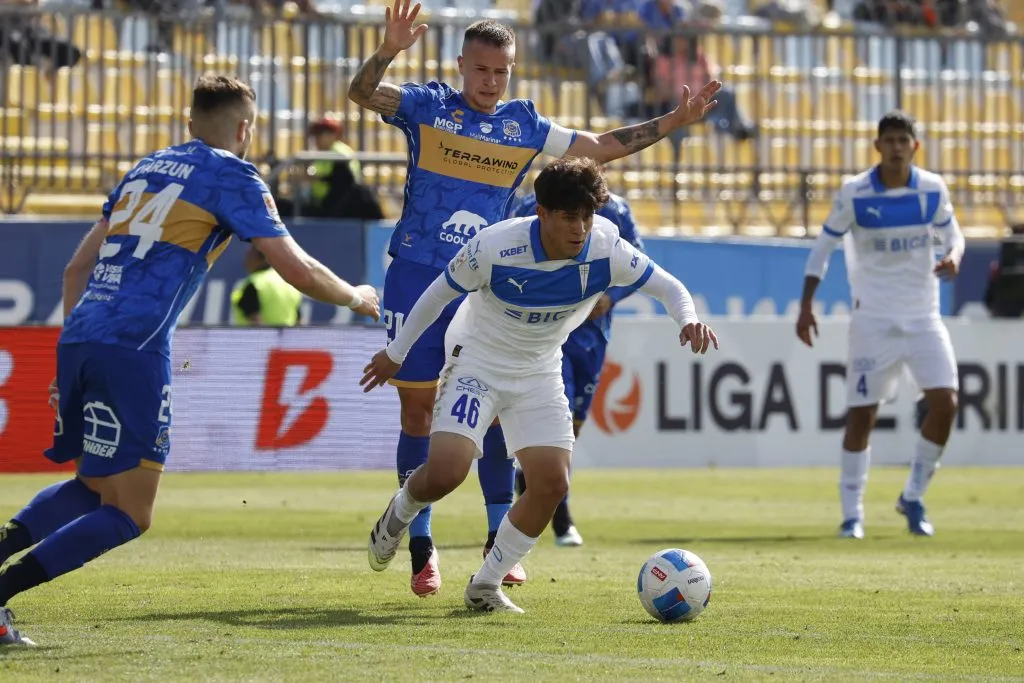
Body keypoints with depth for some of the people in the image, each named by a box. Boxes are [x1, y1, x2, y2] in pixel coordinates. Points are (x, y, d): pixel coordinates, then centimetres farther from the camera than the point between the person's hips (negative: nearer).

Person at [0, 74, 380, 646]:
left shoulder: (146, 169, 24)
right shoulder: (233, 176, 5)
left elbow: (77, 268, 25)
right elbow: (300, 271, 2)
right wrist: (357, 297, 22)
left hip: (77, 338, 7)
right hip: (133, 348, -7)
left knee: (95, 488, 23)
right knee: (129, 515, -3)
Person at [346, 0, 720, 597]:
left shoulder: (524, 126, 7)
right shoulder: (428, 106, -1)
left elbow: (601, 147, 16)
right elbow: (362, 93, -17)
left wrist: (674, 122, 8)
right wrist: (390, 50, -37)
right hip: (417, 280, -3)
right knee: (418, 412, 1)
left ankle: (498, 543, 9)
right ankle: (421, 549, 8)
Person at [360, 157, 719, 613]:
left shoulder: (606, 249, -20)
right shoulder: (494, 247, -27)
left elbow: (667, 286, -8)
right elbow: (440, 293, -10)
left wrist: (688, 320, -32)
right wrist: (396, 353, 1)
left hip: (540, 372, 4)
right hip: (476, 361, -4)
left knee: (552, 484, -8)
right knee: (445, 472, -21)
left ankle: (486, 586, 10)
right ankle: (399, 514, 17)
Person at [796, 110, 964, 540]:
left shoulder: (933, 189, -2)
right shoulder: (854, 193, -8)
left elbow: (951, 232, 11)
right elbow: (824, 246, 0)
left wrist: (953, 255, -14)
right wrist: (806, 306, -6)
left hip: (924, 316, 2)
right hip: (873, 320, -2)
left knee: (945, 403, -9)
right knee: (862, 412, -4)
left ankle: (913, 498, 9)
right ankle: (852, 513, 6)